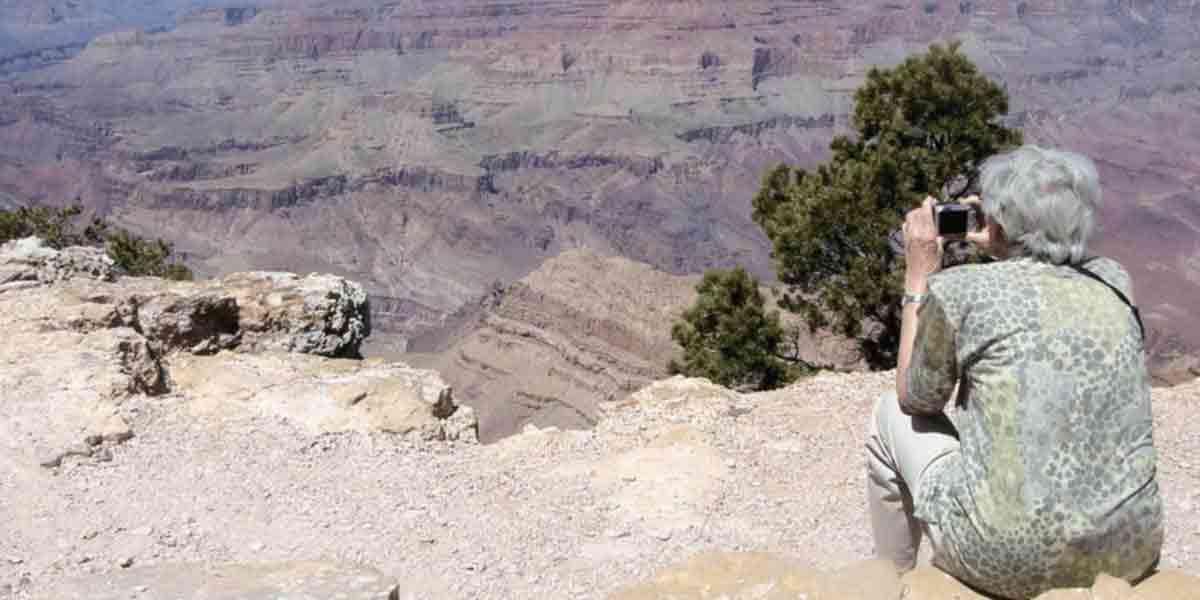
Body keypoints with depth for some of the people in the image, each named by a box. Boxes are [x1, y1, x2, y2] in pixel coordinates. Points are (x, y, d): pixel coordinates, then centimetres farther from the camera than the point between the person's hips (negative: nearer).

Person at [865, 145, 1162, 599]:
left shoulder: (957, 289, -7)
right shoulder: (1114, 282, 7)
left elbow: (916, 398, 10)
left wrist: (918, 276, 15)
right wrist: (1004, 251, 27)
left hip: (1010, 563, -5)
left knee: (891, 414, 20)